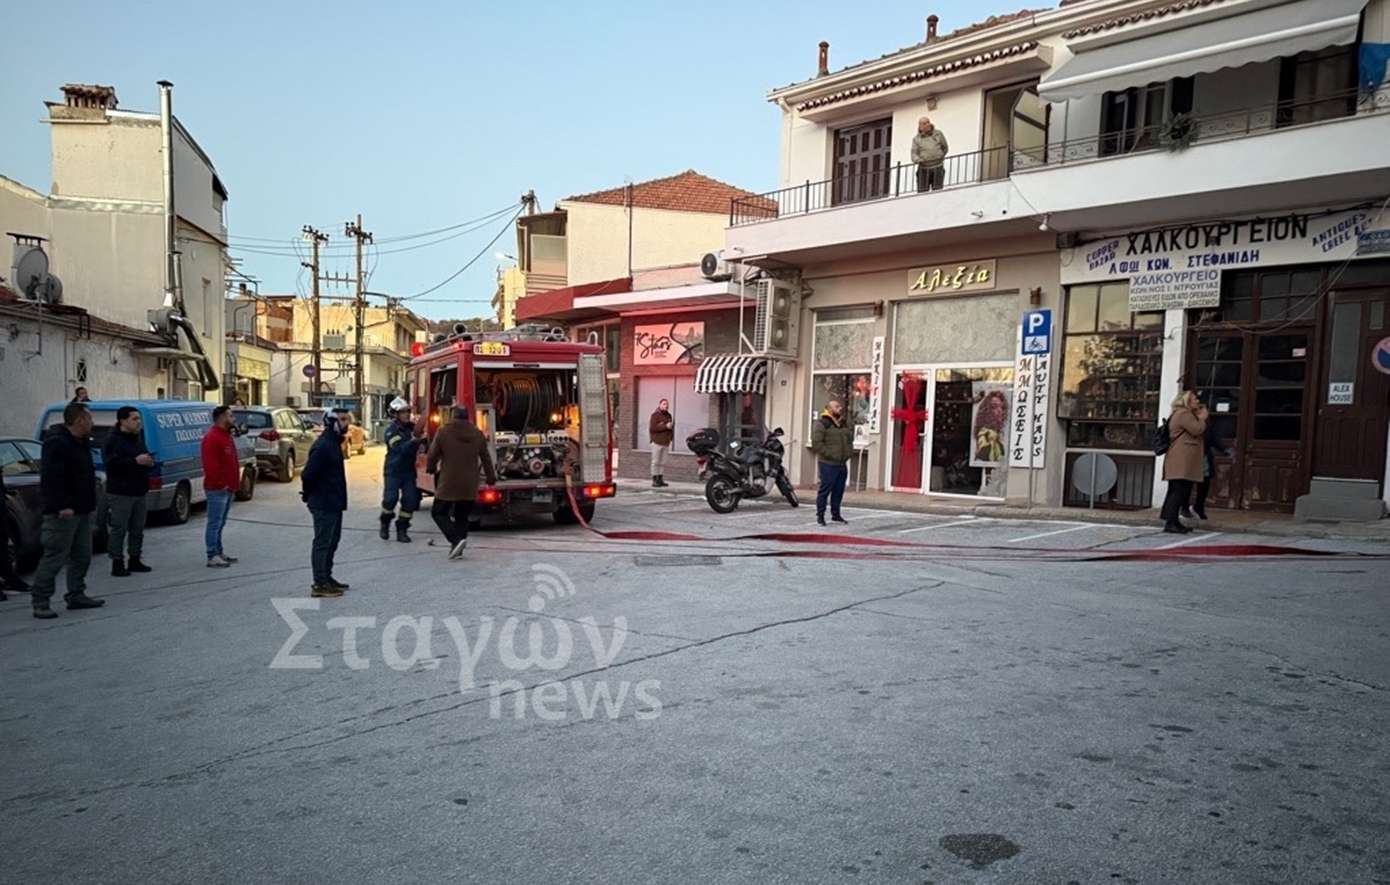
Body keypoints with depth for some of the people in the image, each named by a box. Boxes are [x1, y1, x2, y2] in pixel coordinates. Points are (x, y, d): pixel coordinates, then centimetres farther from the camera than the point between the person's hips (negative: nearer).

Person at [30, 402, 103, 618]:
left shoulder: (80, 443, 16)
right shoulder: (56, 443, -15)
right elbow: (50, 478, -22)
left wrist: (88, 503, 18)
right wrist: (62, 505, -26)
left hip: (81, 511, 10)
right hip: (63, 513, -10)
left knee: (82, 556, 13)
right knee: (54, 558, -6)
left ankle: (76, 596, 22)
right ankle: (40, 602, 1)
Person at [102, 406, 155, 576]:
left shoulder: (138, 439, 15)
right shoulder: (112, 441, -10)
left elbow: (145, 457, 27)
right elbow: (111, 465, -21)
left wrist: (149, 462, 3)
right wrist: (135, 461, -24)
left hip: (139, 492, 8)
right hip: (121, 493, -8)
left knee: (138, 529, 12)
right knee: (119, 530, -4)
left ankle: (135, 560, 22)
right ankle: (117, 563, 2)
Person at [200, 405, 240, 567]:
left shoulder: (226, 436, 18)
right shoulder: (212, 437, -14)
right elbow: (210, 464, -21)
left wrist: (235, 482, 17)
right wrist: (221, 484, -20)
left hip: (228, 488, 10)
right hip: (217, 489, -10)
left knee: (220, 522, 16)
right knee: (215, 523, -7)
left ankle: (219, 552, 23)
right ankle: (213, 557, -5)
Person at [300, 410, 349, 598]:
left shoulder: (333, 443, 12)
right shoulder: (323, 446, -21)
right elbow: (308, 474, -25)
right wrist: (309, 494, -10)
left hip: (334, 503, 10)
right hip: (324, 504, -10)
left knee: (332, 541, 18)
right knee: (322, 543, -3)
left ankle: (327, 577, 29)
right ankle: (319, 585, 3)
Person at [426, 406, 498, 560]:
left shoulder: (443, 432, -8)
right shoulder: (478, 434, 3)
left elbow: (432, 455, -2)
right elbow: (486, 459, 9)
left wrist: (431, 468, 20)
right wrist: (491, 477, 23)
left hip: (448, 484, -4)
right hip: (469, 486, 4)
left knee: (438, 512, 8)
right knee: (462, 516, 15)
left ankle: (456, 539, -11)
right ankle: (457, 547, 13)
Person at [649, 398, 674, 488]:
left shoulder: (668, 415, 15)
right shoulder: (655, 415, -5)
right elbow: (652, 428, -16)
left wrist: (671, 437, 10)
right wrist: (665, 426, -19)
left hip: (666, 442, 6)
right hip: (657, 442, -6)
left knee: (663, 462, 7)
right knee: (656, 462, -4)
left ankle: (660, 479, 12)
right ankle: (654, 480, -2)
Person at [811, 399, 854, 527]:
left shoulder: (845, 424, 16)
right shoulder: (822, 424, -8)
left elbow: (850, 439, 26)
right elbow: (816, 443, -16)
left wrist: (849, 452, 9)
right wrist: (830, 454, -18)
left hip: (842, 464, 7)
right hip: (828, 464, -7)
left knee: (839, 490, 11)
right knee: (825, 490, -5)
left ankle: (835, 514, 22)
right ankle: (820, 516, 2)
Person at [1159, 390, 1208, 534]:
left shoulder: (1187, 414, 27)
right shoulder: (1183, 414, -8)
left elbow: (1201, 435, 28)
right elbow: (1197, 430, -16)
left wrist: (1201, 418, 17)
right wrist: (1202, 419, 1)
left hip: (1183, 462, 11)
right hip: (1181, 461, -11)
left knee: (1178, 492, 10)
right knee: (1178, 492, -15)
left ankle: (1173, 522, 11)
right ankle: (1169, 523, -18)